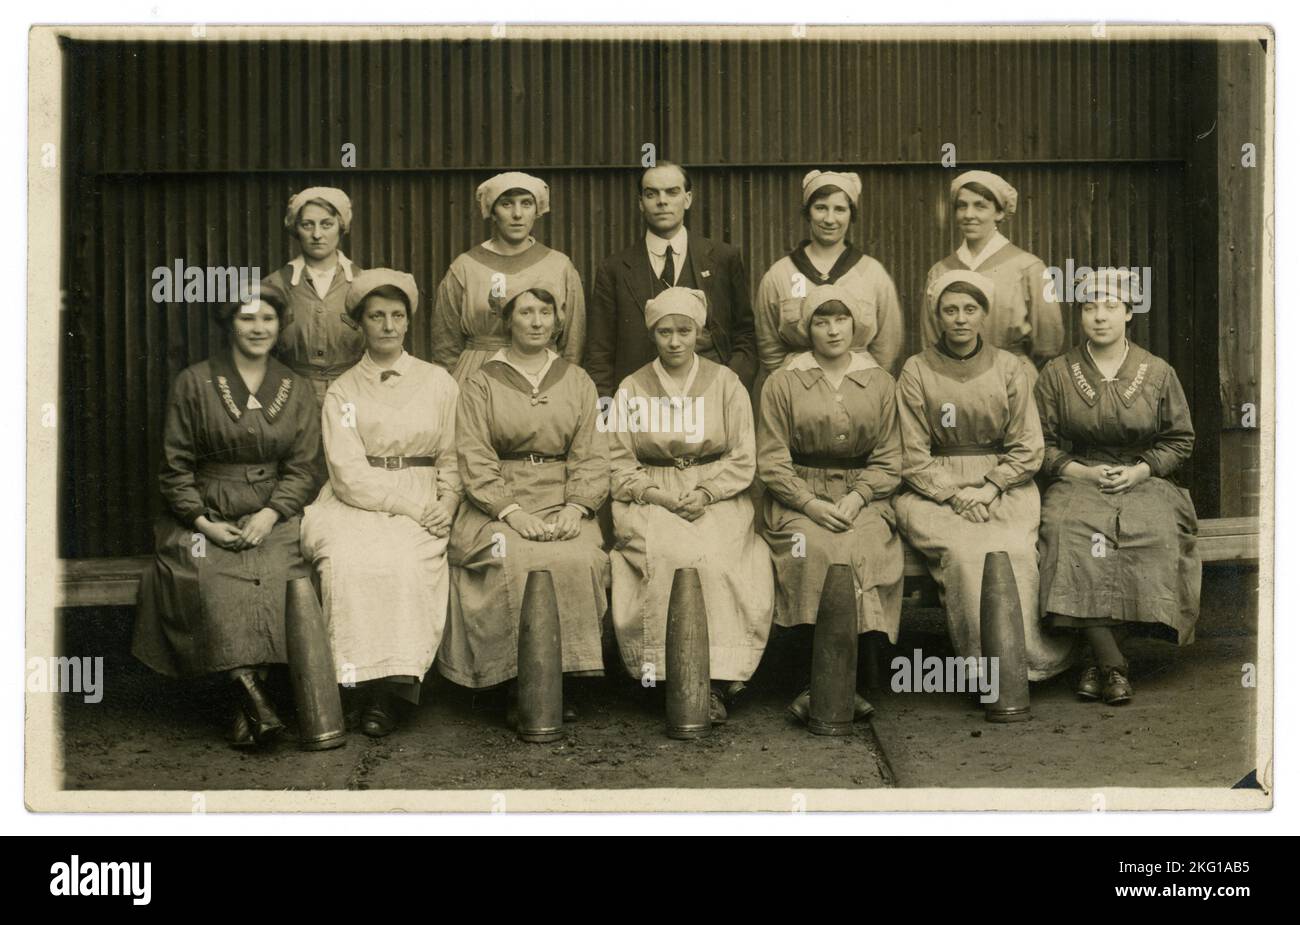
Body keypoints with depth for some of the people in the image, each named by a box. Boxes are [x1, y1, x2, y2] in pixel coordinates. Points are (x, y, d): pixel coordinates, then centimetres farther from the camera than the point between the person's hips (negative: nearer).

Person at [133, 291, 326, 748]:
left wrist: (269, 515, -10)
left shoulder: (296, 390, 11)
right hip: (206, 517, -1)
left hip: (273, 517, 1)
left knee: (295, 582, -28)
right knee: (214, 584, -32)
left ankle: (245, 707, -21)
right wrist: (203, 522, -8)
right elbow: (175, 466, 4)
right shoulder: (194, 383, 4)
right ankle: (253, 697, -32)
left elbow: (301, 469, 7)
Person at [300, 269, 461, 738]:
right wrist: (411, 504, -13)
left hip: (422, 510, 0)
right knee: (351, 556, -33)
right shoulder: (343, 391, 10)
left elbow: (452, 458, 13)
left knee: (403, 559, -32)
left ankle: (390, 687, -26)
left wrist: (446, 503, -7)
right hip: (356, 505, 0)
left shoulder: (437, 382, 15)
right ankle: (367, 679, -27)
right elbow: (350, 474, -1)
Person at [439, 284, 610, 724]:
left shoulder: (577, 382, 17)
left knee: (579, 559, -28)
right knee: (518, 563, -31)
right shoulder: (481, 385, 9)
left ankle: (564, 676, -15)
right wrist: (513, 512, -16)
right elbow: (475, 460, -2)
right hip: (498, 506, -2)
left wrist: (576, 506, -10)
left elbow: (592, 455, 9)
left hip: (563, 503, 2)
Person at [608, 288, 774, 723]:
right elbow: (617, 463, 5)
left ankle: (716, 679, -26)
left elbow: (742, 461, 5)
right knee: (668, 555, -32)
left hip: (716, 502, 0)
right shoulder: (632, 389, 11)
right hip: (651, 503, 0)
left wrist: (706, 493, -11)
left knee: (714, 558, -31)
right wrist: (655, 493, -11)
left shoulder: (725, 384, 10)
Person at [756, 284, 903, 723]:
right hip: (798, 497, -1)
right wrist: (811, 504, -13)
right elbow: (772, 462, 2)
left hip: (863, 497, 1)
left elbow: (888, 459, 9)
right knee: (816, 551, -32)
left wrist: (857, 497, -9)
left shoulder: (879, 382, 13)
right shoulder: (782, 383, 7)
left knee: (865, 551, -30)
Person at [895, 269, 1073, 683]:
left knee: (1014, 549, -28)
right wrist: (954, 495, -13)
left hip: (1003, 486, 1)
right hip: (933, 490, -1)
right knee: (963, 549, -30)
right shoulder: (916, 371, 4)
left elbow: (1028, 450, 5)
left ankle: (1027, 656, -15)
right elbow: (912, 458, 0)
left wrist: (987, 489, -9)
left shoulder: (1009, 369, 8)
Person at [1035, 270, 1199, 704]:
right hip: (1078, 482, 0)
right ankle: (1111, 663, -31)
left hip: (1144, 484, 1)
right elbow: (1042, 444, 8)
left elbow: (1180, 439, 12)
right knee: (1068, 530, -35)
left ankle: (1101, 658, -21)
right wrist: (1082, 472, -9)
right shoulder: (1057, 374, 8)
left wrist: (1140, 470, -5)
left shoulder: (1159, 373, 9)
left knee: (1158, 532, -33)